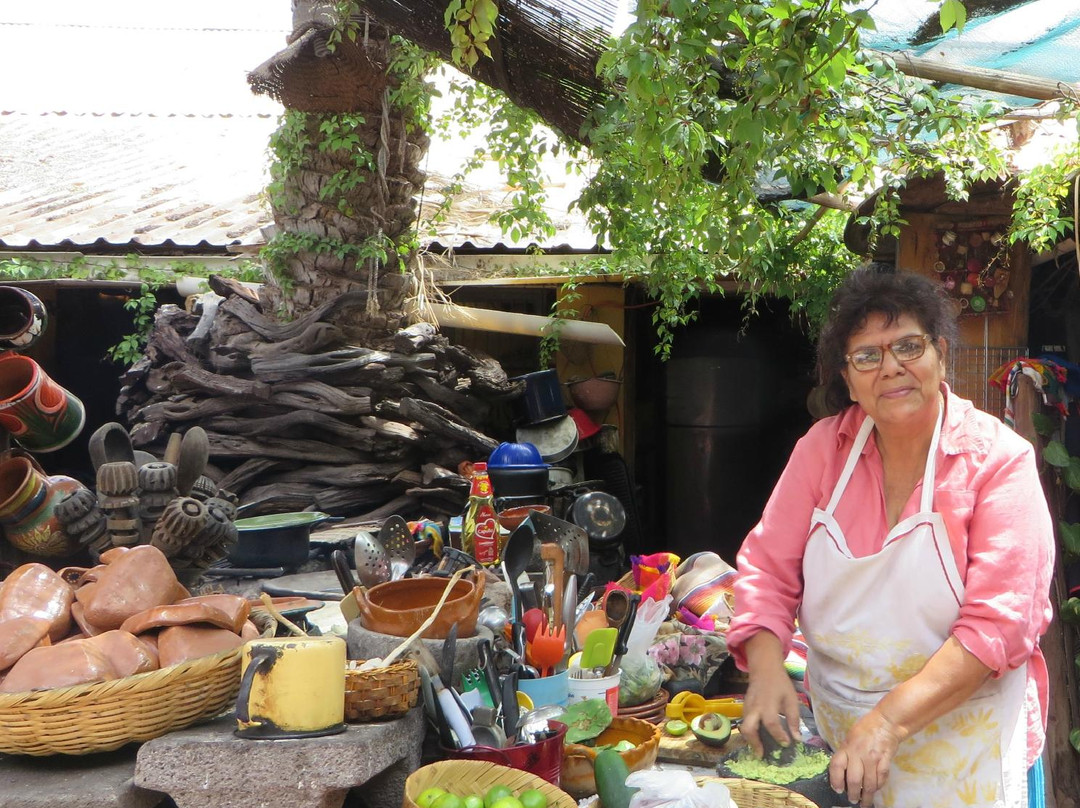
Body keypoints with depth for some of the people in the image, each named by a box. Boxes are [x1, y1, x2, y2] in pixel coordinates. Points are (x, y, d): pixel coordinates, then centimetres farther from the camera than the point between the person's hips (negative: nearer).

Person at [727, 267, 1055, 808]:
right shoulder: (823, 447, -2)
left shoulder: (999, 459, -13)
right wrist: (767, 666, -20)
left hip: (958, 740, -3)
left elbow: (998, 623, -20)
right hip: (832, 732, 3)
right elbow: (768, 567, -2)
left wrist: (890, 720, -27)